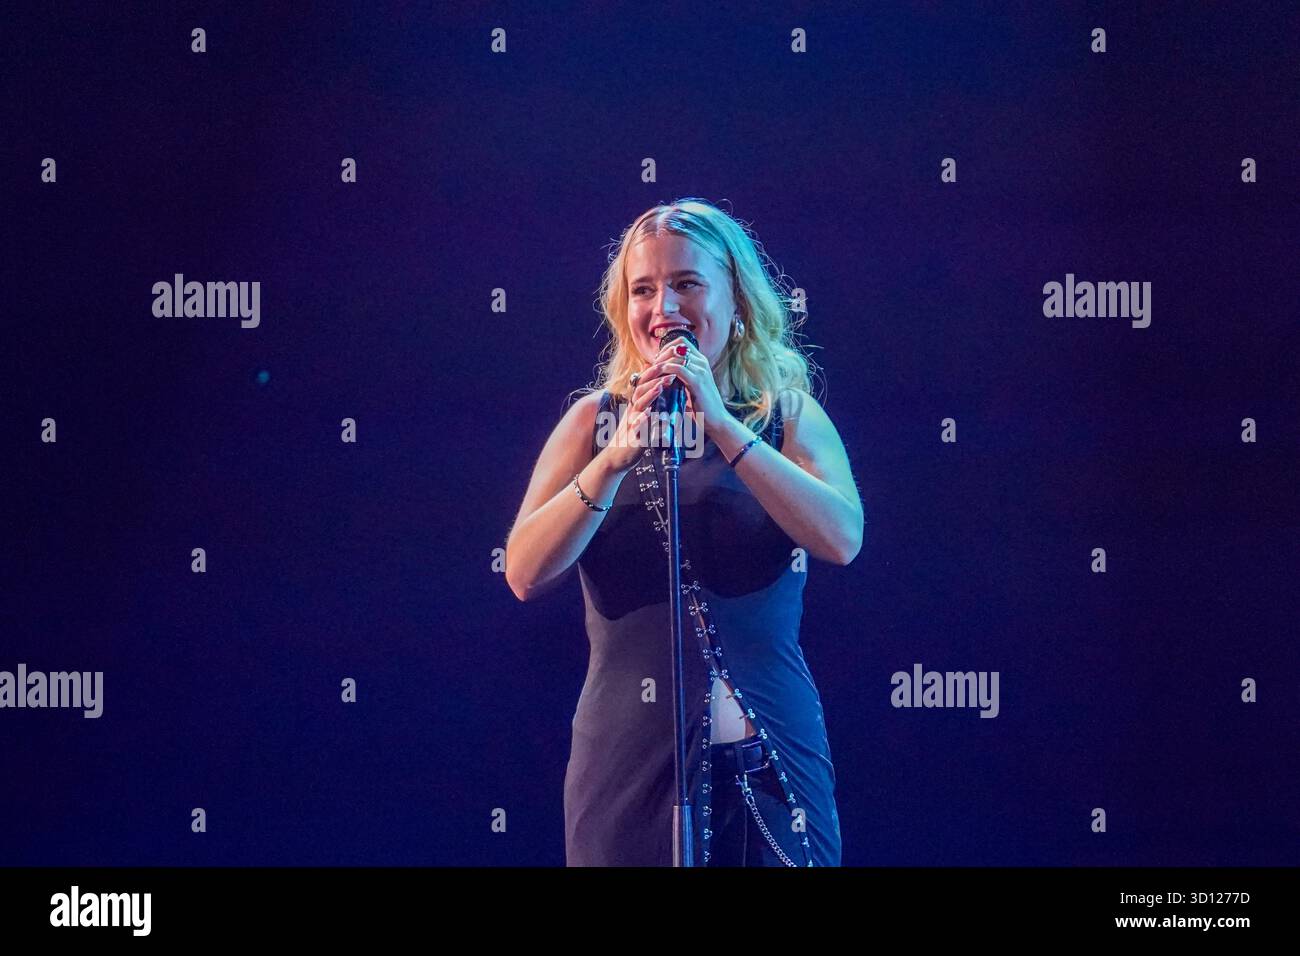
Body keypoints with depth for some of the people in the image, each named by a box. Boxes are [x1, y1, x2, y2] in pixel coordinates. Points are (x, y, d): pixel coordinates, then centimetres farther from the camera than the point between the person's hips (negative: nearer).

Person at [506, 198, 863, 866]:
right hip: (629, 759, 0)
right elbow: (524, 575, -5)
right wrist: (616, 458, -18)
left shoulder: (789, 415, 5)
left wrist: (721, 427, -18)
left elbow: (841, 540, -13)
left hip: (769, 757, 0)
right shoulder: (595, 421, 6)